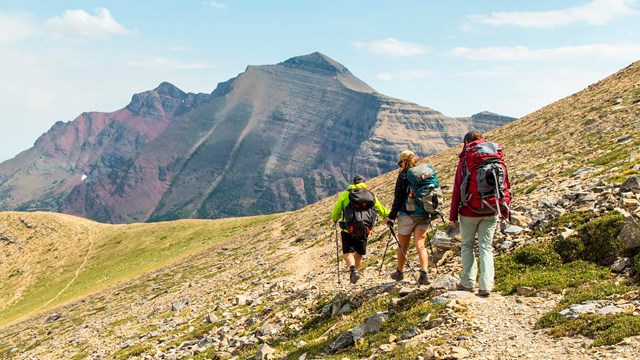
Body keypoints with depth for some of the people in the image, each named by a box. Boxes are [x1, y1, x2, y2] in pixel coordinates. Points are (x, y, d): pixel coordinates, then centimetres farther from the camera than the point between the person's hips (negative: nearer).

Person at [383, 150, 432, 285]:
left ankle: (399, 272, 30)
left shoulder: (403, 175, -6)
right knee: (420, 245, 0)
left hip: (407, 214, -3)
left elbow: (398, 198, -7)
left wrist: (391, 216, -1)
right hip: (424, 215, 4)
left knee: (403, 246, 13)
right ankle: (424, 273, -18)